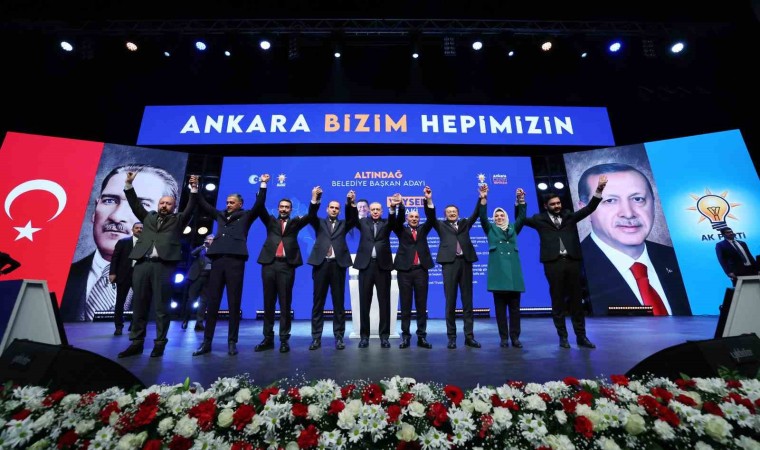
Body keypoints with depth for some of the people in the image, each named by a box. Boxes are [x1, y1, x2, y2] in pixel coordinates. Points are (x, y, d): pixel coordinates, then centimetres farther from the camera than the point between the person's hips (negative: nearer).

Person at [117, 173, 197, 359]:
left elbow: (190, 208, 2)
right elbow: (135, 204, 21)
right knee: (139, 305, 7)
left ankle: (159, 343, 5)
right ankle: (136, 343, 15)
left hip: (164, 265, -4)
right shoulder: (148, 217, 23)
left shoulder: (178, 220, 13)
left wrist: (193, 189, -8)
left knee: (161, 307, -2)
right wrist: (129, 184, 13)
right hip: (142, 264, 4)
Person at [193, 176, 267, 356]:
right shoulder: (220, 215, 21)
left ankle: (232, 342, 7)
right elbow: (203, 204, 27)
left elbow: (259, 204, -2)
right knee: (212, 302, 5)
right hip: (217, 260, 4)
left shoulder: (245, 216, 10)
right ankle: (207, 342, 13)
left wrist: (263, 184, -6)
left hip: (235, 260, -4)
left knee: (234, 303, 0)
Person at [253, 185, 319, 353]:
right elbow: (260, 208, 5)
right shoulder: (270, 221, 17)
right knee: (268, 302, 6)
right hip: (269, 264, 2)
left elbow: (311, 216, 2)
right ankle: (268, 338, 15)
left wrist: (314, 198, -10)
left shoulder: (295, 222, 15)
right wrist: (263, 185, -1)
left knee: (285, 303, 1)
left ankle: (284, 339, 6)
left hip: (287, 265, -1)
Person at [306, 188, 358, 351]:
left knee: (339, 302, 4)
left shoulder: (343, 224, 15)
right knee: (318, 302, 4)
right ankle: (316, 337, 12)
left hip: (338, 264, 0)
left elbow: (353, 219, -3)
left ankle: (339, 337, 12)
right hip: (321, 263, 0)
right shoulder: (319, 223, 15)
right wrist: (316, 199, -21)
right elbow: (311, 215, -4)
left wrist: (351, 202, -20)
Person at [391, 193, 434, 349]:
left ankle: (422, 337, 13)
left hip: (421, 270, 2)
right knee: (405, 305, 4)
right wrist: (400, 205, -24)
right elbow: (398, 220, -8)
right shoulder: (401, 230, 10)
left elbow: (431, 219, 0)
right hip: (404, 270, -1)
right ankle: (405, 336, 12)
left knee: (421, 305, 5)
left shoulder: (423, 229, 14)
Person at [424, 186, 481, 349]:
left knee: (467, 301, 6)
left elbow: (476, 213, 8)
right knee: (450, 302, 1)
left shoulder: (465, 223, 19)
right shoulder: (441, 225, 12)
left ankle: (469, 336, 13)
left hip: (465, 262, 2)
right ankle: (451, 337, 9)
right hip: (449, 263, -2)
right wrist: (428, 200, -18)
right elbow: (430, 217, -3)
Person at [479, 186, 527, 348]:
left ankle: (515, 337, 9)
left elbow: (521, 216, 9)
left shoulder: (513, 229, 19)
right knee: (500, 307, 1)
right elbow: (482, 217, -1)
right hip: (498, 271, -2)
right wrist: (483, 199, -12)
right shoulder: (490, 229, 13)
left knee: (514, 306, 3)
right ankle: (504, 337, 7)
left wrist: (520, 200, -4)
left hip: (513, 271, 2)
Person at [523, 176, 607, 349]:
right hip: (553, 263, -2)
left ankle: (581, 336, 18)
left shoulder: (569, 216, 14)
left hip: (572, 261, 3)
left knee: (576, 299, 8)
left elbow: (589, 209, 9)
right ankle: (563, 337, 14)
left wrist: (599, 190, -1)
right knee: (558, 300, 4)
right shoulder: (540, 220, 7)